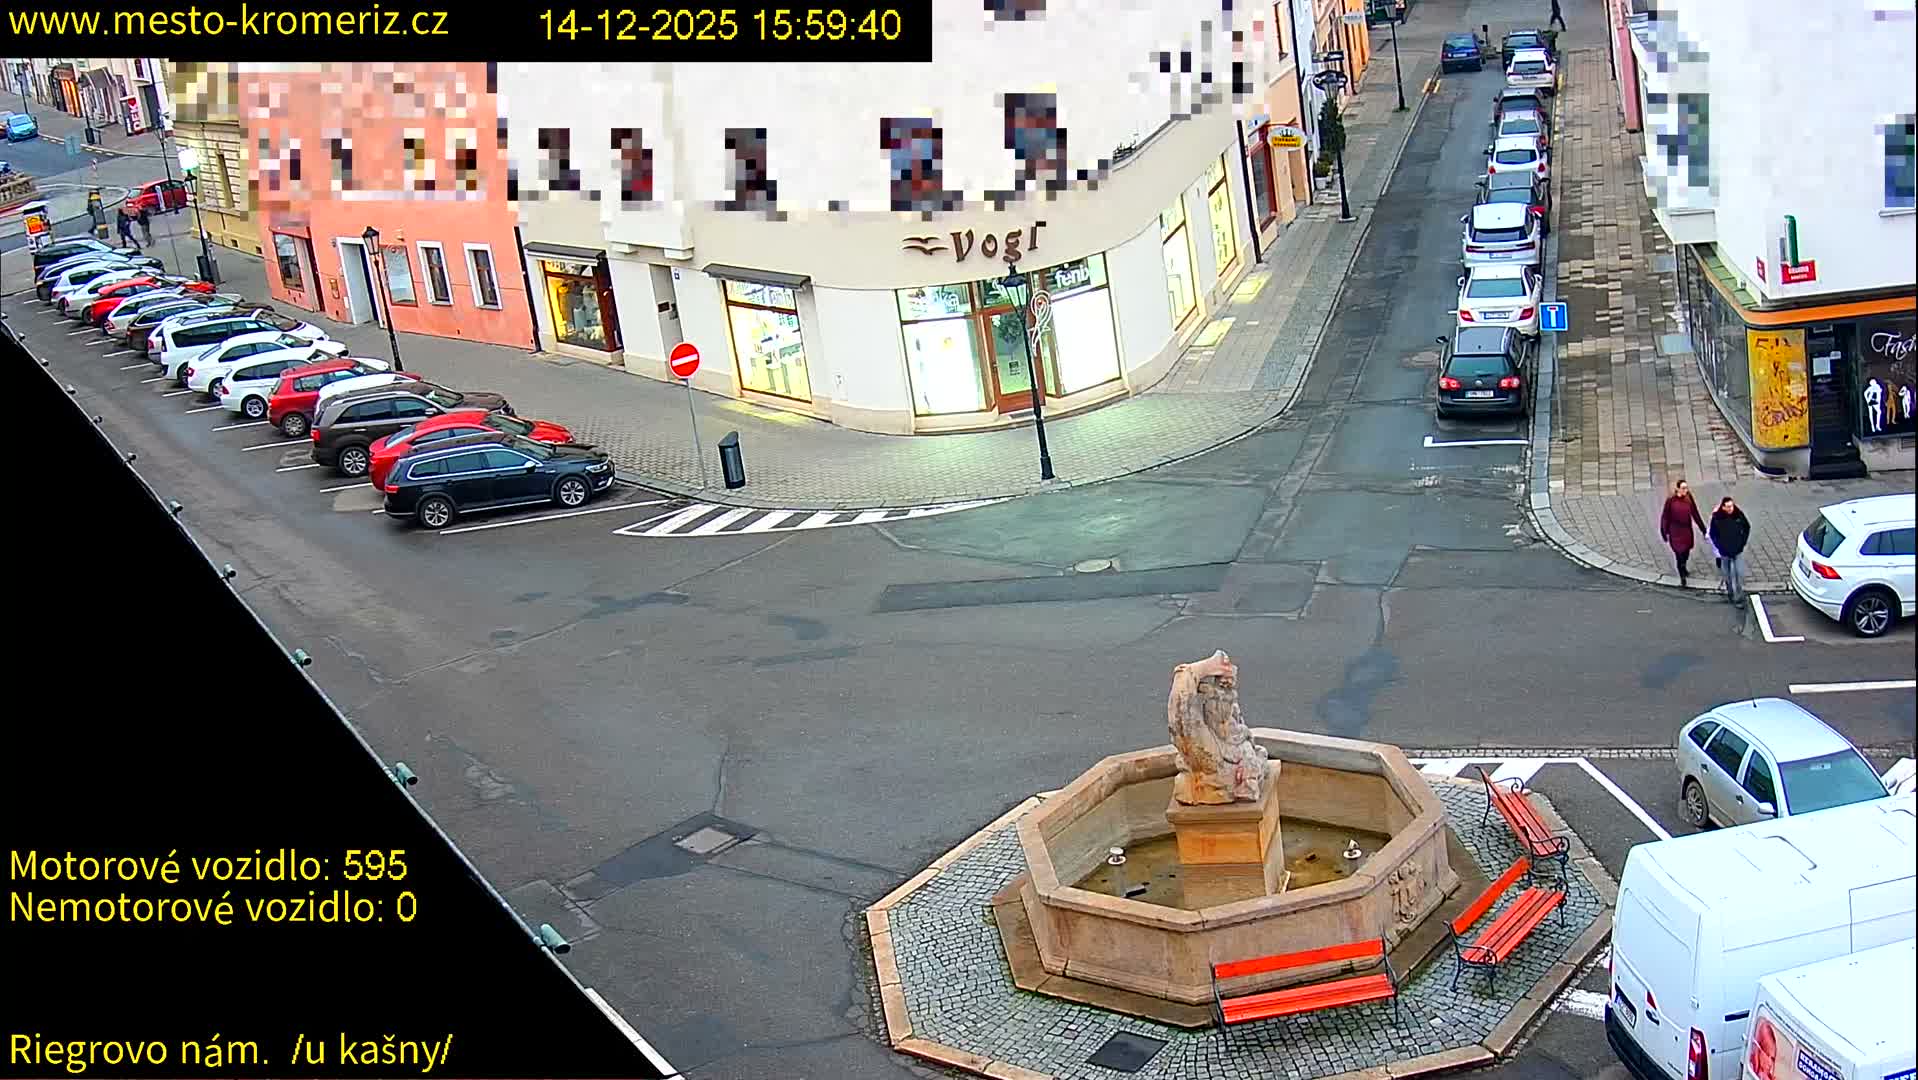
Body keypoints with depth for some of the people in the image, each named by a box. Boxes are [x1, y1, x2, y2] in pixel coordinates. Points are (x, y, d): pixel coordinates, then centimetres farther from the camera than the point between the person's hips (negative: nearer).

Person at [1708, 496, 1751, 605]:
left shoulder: (1739, 514, -13)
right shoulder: (1717, 517, -16)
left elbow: (1747, 527, 5)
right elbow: (1712, 533, -2)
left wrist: (1743, 541, 1)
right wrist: (1719, 545, -6)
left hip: (1738, 550, 0)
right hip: (1724, 552, 0)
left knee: (1740, 573, -3)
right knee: (1727, 574, 15)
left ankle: (1739, 595, 9)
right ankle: (1730, 592, 36)